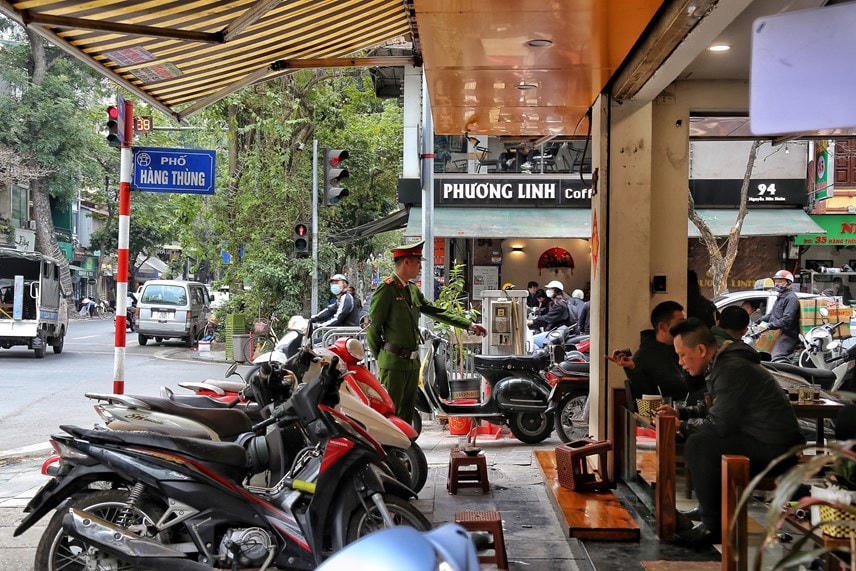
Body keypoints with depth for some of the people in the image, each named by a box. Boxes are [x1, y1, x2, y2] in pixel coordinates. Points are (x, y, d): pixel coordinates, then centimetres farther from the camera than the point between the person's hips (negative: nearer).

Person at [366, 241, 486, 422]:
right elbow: (372, 327, -10)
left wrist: (469, 325, 16)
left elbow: (436, 311, 19)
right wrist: (380, 359, -5)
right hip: (393, 362, -8)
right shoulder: (386, 288, -11)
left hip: (413, 361, 8)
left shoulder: (413, 290, 15)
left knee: (407, 412, 12)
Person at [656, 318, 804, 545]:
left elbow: (719, 424, -21)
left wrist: (681, 426, -6)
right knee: (701, 438, 20)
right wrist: (679, 412, 15)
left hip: (773, 448, -11)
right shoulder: (723, 363, 13)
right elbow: (717, 410, 26)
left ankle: (713, 526, -14)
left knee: (698, 446, -21)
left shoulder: (731, 370, -20)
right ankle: (708, 508, 25)